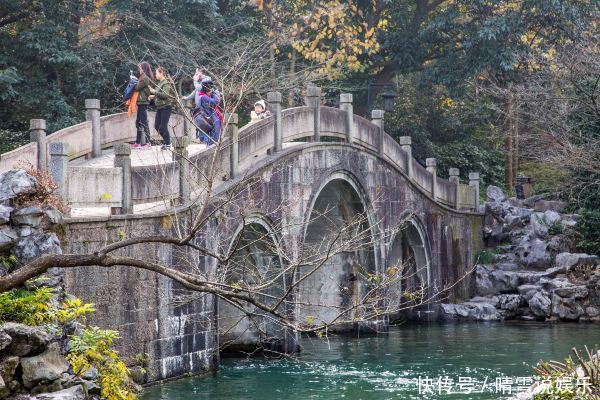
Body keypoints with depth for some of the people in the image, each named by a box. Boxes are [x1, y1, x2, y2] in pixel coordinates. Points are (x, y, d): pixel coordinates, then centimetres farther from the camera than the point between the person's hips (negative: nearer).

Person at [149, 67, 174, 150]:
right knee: (157, 126, 8)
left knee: (163, 126, -9)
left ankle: (168, 144, 0)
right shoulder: (160, 83, 15)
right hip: (159, 107, 9)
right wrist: (154, 96, 10)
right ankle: (166, 141, 22)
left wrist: (154, 92, -19)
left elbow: (165, 95, -23)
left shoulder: (166, 83, -12)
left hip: (166, 106, -9)